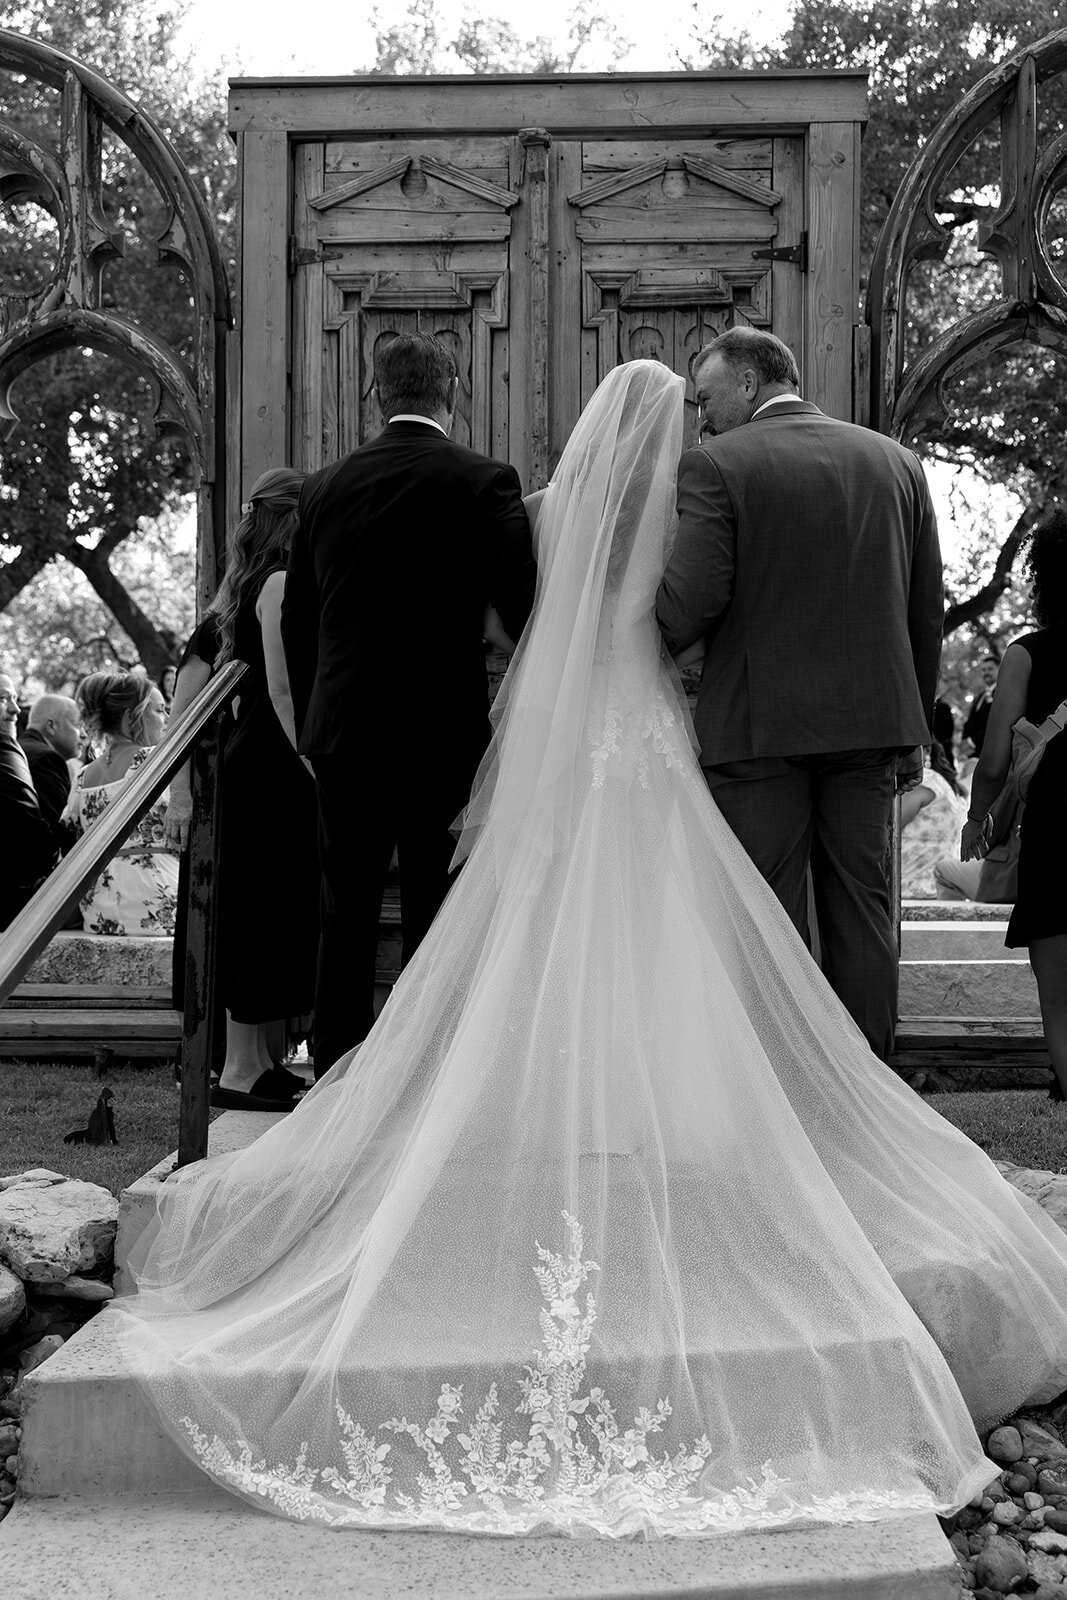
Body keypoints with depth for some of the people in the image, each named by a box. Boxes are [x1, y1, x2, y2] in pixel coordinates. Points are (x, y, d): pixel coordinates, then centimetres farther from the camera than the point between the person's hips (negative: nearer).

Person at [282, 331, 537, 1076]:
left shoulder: (324, 486, 6)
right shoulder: (483, 482, -6)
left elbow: (296, 620, 12)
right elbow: (525, 609, -9)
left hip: (343, 734, 3)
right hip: (445, 734, -3)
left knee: (346, 916, 12)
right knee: (436, 916, 5)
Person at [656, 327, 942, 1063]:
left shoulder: (716, 466, -7)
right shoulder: (896, 460, 9)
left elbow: (692, 601, -17)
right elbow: (927, 611, 9)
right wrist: (911, 733, 16)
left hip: (760, 725, -4)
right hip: (873, 721, 5)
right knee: (863, 911, 11)